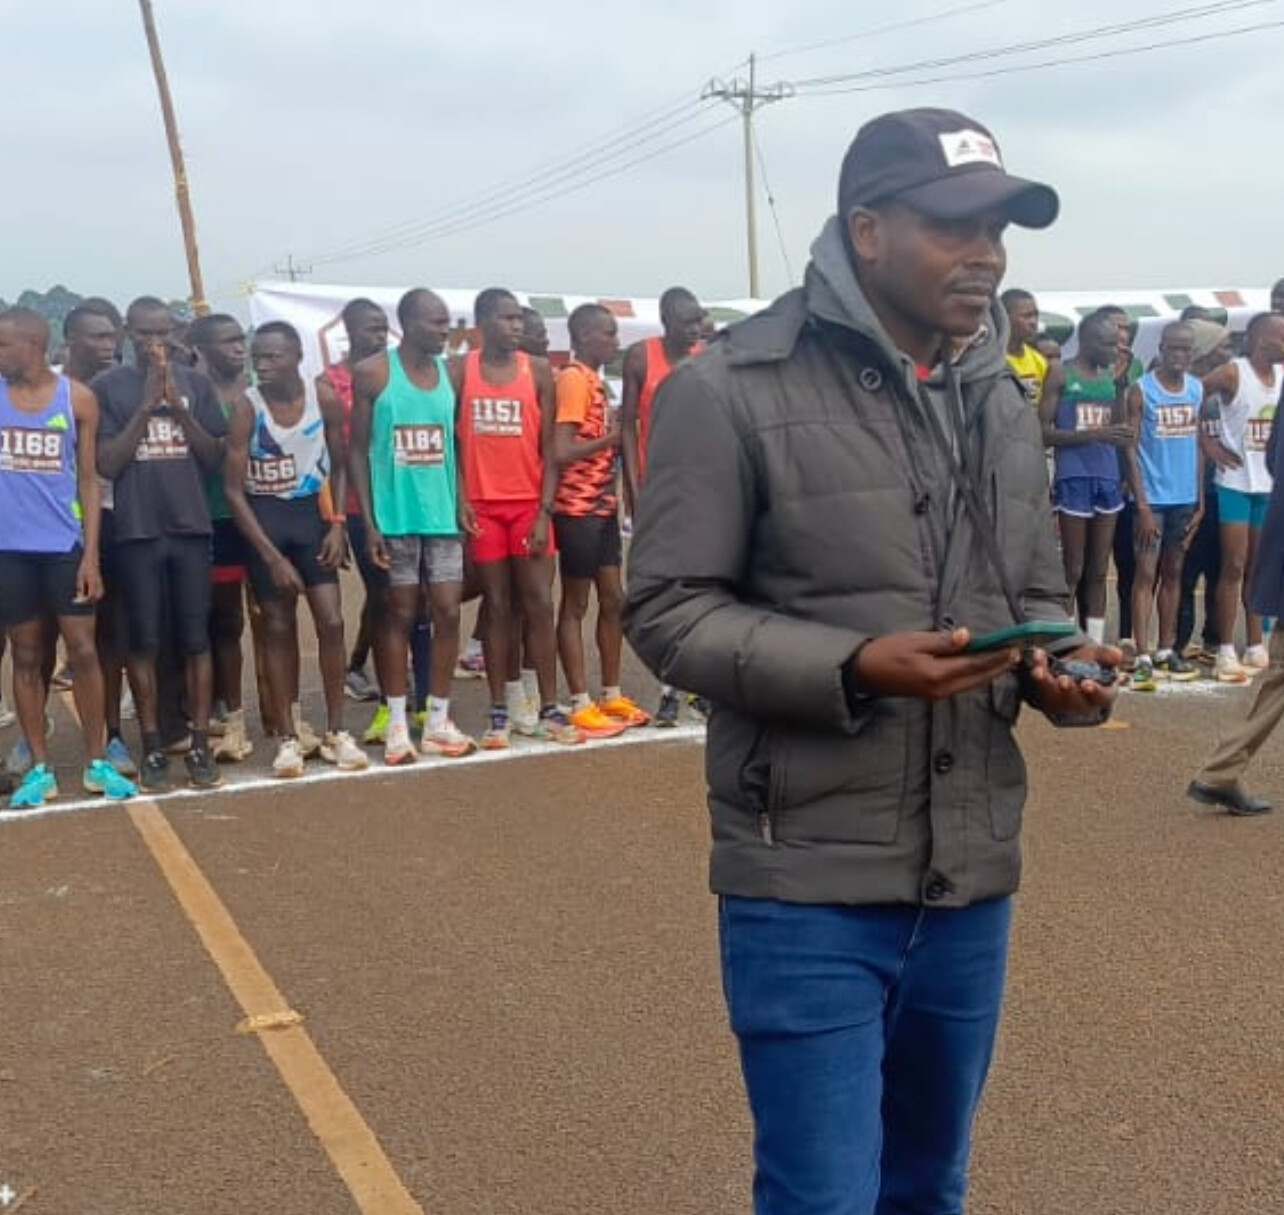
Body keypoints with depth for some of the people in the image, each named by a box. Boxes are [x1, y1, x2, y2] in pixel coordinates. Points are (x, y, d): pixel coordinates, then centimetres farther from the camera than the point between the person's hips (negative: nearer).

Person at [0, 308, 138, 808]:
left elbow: (88, 479, 3)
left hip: (64, 545, -1)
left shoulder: (77, 398, 1)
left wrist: (91, 554, -3)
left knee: (83, 650, 1)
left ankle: (96, 762, 12)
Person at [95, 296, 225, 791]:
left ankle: (200, 745, 7)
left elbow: (215, 458, 4)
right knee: (143, 641, 3)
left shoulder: (196, 383, 7)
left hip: (191, 528, 1)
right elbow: (107, 464, -4)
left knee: (196, 639, 2)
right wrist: (146, 405, -11)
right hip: (136, 531, -1)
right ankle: (152, 747, 11)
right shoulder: (107, 387, 2)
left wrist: (179, 408, -9)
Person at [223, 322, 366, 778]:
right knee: (278, 628, 3)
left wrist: (337, 523, -8)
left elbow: (339, 466, 5)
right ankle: (288, 737, 12)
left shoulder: (326, 401, -9)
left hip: (312, 513, 2)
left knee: (331, 622, -5)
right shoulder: (246, 409, -15)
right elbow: (233, 489, -13)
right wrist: (271, 555, -16)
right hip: (264, 517, -2)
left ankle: (336, 732, 8)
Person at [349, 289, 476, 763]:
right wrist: (368, 520, -8)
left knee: (447, 613, 2)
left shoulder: (450, 373, 8)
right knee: (400, 616, 4)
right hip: (395, 514, -3)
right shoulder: (373, 373, -3)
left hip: (443, 513, 4)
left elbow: (461, 445, 11)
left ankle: (438, 721, 13)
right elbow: (358, 450, -2)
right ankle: (397, 723, 13)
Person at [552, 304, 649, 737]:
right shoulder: (573, 379, -14)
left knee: (613, 600, 12)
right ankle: (581, 705, 6)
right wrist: (612, 438, -15)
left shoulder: (596, 381, 14)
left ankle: (611, 696, 22)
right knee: (575, 605, -1)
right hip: (578, 510, -9)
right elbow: (560, 452, -22)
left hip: (603, 507, 9)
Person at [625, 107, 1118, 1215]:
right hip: (809, 882, -6)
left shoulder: (1003, 402, 9)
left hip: (972, 877, 6)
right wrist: (851, 666, -23)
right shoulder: (734, 389, -10)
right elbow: (667, 611, -11)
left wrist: (1059, 667, -7)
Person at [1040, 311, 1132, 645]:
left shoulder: (1110, 376, 13)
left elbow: (1116, 430, 18)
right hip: (1074, 479, -6)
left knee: (1099, 570, 7)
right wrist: (1095, 434, -19)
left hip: (1108, 479, 6)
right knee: (1073, 570, -4)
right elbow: (1043, 432, -9)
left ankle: (1096, 645, 11)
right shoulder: (1060, 374, -3)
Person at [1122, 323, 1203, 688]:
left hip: (1185, 498, 5)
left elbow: (1197, 446, 13)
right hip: (1153, 497, -5)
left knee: (1173, 572, 11)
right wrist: (1143, 505, -13)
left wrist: (1200, 501, 8)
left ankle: (1167, 650, 18)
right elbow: (1131, 449, -9)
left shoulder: (1197, 389, 9)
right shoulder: (1141, 390, -6)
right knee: (1146, 573, -6)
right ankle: (1143, 657, -6)